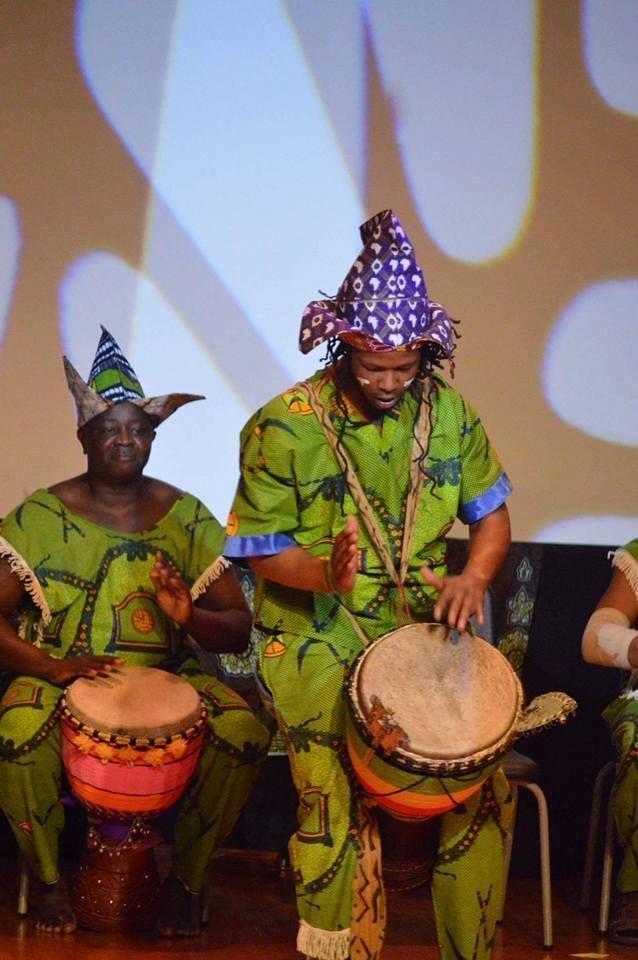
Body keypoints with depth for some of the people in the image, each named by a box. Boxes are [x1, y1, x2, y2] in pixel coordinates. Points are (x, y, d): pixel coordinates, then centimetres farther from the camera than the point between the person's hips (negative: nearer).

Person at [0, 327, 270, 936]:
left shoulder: (187, 517, 5)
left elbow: (237, 630, 3)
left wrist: (191, 616, -20)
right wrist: (55, 666, -23)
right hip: (59, 678, -2)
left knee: (244, 733, -26)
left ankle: (186, 879, -3)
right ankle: (50, 881, -7)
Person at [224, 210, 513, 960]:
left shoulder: (447, 412, 3)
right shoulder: (283, 427, -8)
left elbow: (491, 514, 13)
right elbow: (261, 551, -4)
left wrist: (474, 577, -8)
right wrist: (323, 572, -24)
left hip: (423, 629, 3)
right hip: (317, 639, -3)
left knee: (485, 778, -13)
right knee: (336, 795, -20)